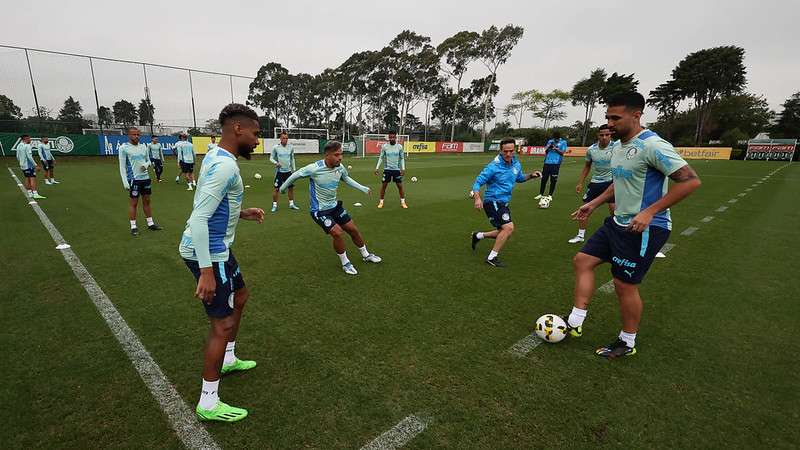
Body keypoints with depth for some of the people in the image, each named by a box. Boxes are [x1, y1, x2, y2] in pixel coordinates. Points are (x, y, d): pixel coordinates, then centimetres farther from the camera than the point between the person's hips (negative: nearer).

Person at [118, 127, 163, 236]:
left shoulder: (143, 146, 9)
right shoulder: (124, 148, -6)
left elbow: (148, 160, 19)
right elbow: (122, 166, -7)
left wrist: (146, 165, -6)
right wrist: (125, 182, -12)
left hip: (145, 177, 5)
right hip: (133, 179, -5)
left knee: (147, 200, 12)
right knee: (133, 202, 1)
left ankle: (150, 223, 21)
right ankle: (133, 227, 9)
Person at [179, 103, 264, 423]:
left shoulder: (217, 157, 10)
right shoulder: (224, 165, -23)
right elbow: (199, 219, -28)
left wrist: (242, 213, 12)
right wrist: (206, 271, -27)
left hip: (216, 248, 11)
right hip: (208, 253, -11)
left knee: (240, 296, 25)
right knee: (223, 323, -2)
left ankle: (227, 360, 43)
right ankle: (208, 404, 14)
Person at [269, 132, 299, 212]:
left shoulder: (291, 147, 2)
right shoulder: (276, 147, -7)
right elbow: (271, 158, -1)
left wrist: (294, 169, 12)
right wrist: (276, 163, -20)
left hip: (288, 171, 3)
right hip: (279, 171, -3)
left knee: (291, 187, 8)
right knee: (277, 188, -3)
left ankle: (291, 204, 21)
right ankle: (274, 205, 8)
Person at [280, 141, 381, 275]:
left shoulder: (340, 168, -9)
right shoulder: (314, 168, -26)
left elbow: (346, 178, 15)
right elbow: (296, 175, -8)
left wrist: (363, 188, 11)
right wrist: (283, 188, 7)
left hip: (335, 206, 6)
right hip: (319, 210, -6)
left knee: (353, 229, 9)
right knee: (338, 233, -18)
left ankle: (366, 255, 33)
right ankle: (345, 263, 6)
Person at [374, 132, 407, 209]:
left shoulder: (399, 146, -4)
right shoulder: (384, 146, -4)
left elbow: (402, 158, 4)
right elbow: (381, 158, 4)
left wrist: (403, 169, -4)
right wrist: (377, 168, -2)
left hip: (397, 169, 0)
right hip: (387, 169, 0)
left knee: (400, 185, 0)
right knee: (384, 185, 1)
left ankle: (403, 202, 12)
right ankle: (381, 202, 13)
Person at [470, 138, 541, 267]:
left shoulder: (516, 164, 5)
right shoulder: (494, 167, -17)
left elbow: (519, 178, 24)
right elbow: (478, 182, -17)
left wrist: (531, 175, 4)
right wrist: (477, 198, -33)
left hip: (503, 203, 8)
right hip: (492, 202, -8)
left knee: (505, 233, 16)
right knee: (509, 227, -22)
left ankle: (478, 236, 34)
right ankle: (492, 257, -10)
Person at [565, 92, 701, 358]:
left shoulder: (652, 145, -19)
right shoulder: (617, 146, 9)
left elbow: (690, 181, -21)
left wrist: (649, 212, -25)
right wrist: (594, 204, 16)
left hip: (645, 228, -9)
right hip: (618, 223, 9)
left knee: (625, 285, 0)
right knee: (582, 261, 6)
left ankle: (627, 343, 23)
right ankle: (575, 323, 16)